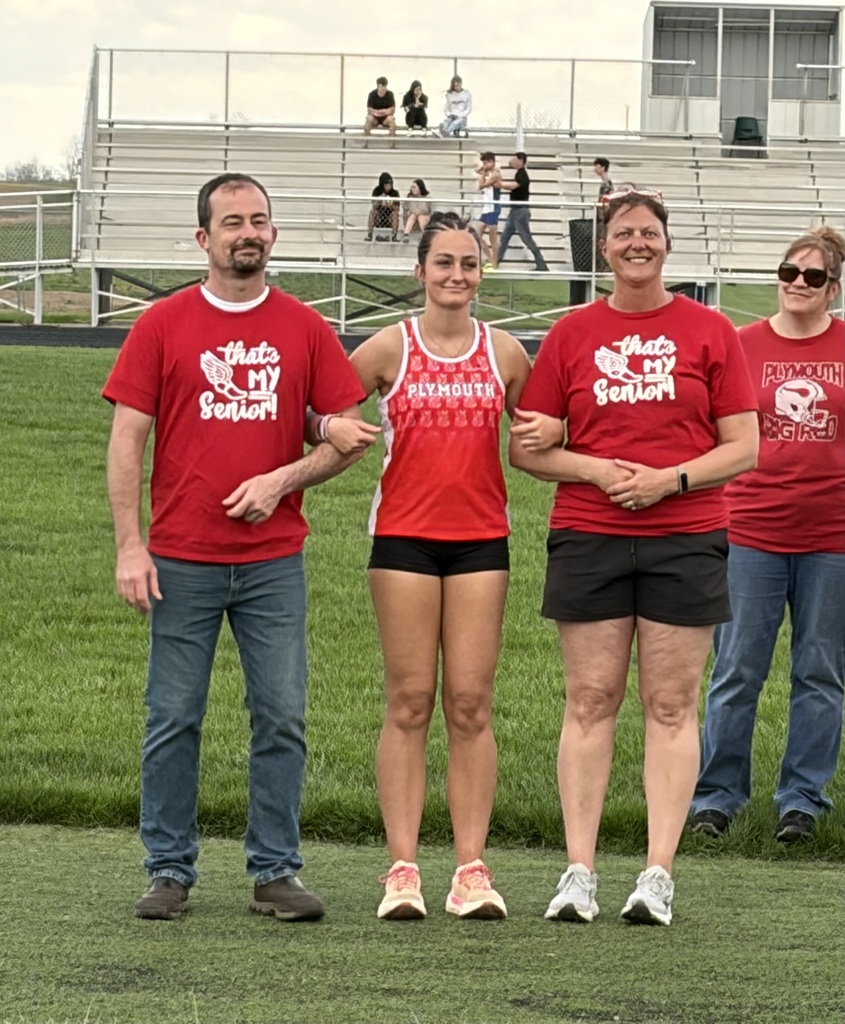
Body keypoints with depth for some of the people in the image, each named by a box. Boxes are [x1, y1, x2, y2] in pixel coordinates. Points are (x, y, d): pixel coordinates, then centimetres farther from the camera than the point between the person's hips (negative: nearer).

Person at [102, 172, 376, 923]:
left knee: (282, 719, 1)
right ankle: (170, 873, 10)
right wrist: (130, 546, -7)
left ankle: (275, 872, 8)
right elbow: (128, 439, 0)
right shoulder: (163, 325, 2)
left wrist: (283, 480, -9)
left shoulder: (305, 329, 6)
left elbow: (348, 437, 8)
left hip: (274, 559, 1)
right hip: (181, 560, -1)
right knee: (174, 720, 2)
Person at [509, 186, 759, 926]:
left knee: (672, 706, -1)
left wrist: (670, 478, -11)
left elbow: (743, 449, 3)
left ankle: (659, 873, 0)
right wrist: (596, 471, -8)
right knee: (590, 700, 0)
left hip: (685, 541, -1)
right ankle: (579, 872, 2)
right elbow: (527, 447, 8)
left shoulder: (709, 332, 4)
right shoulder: (572, 335, 8)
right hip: (588, 537, 1)